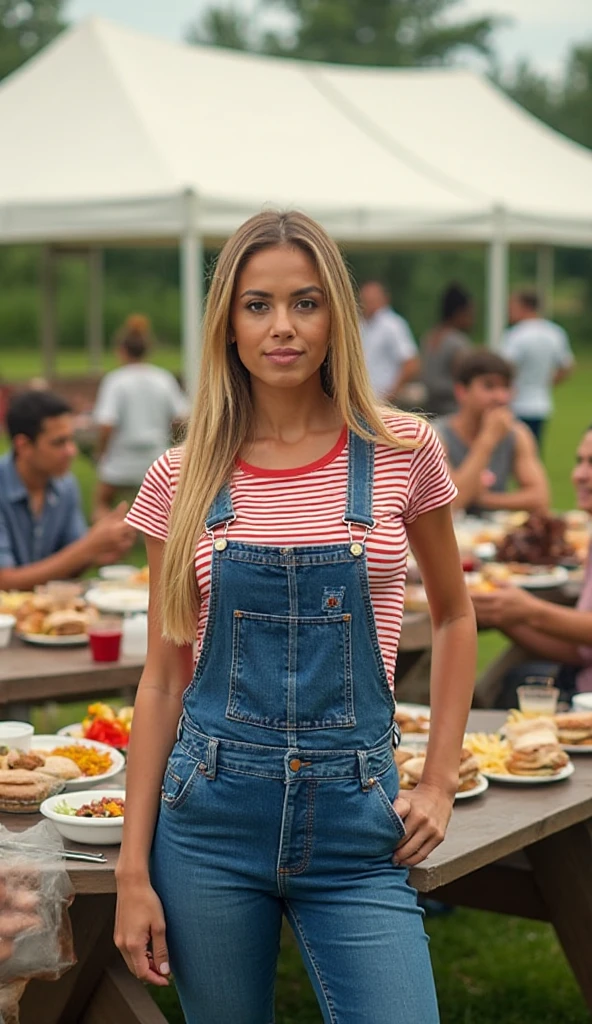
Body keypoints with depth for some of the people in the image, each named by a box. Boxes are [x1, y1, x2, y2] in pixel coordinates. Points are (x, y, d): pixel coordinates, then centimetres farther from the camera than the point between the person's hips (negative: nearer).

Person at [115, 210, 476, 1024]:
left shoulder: (404, 452, -2)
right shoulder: (182, 480, -1)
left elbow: (454, 616, 13)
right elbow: (162, 677, 3)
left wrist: (440, 781, 4)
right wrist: (134, 868, 0)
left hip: (354, 815, 0)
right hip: (210, 811, 1)